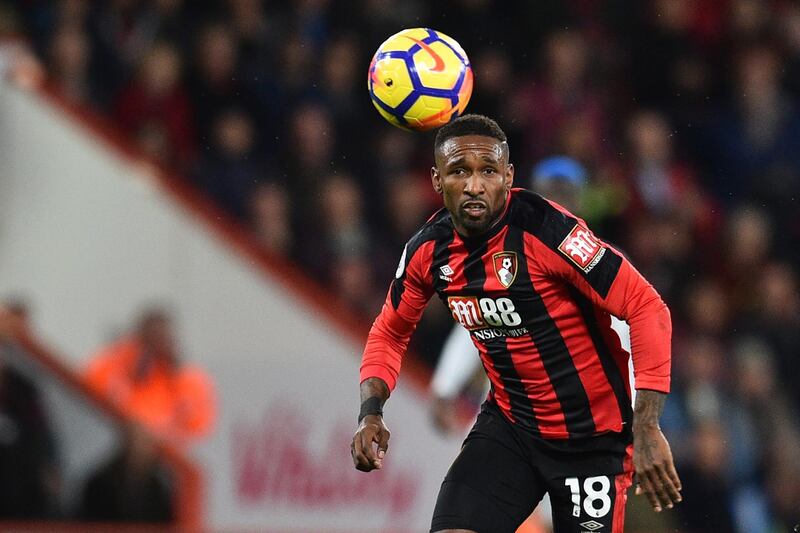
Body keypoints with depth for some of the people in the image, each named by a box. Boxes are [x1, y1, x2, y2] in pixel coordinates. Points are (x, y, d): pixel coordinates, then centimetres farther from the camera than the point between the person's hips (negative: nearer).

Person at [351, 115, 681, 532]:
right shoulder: (428, 251, -4)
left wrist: (647, 429, -28)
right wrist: (371, 413, -3)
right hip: (509, 425, 4)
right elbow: (390, 332, 15)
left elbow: (647, 309, -23)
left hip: (592, 435, -4)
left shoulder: (545, 229, -22)